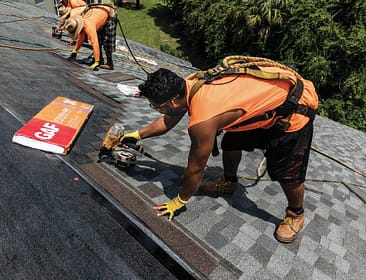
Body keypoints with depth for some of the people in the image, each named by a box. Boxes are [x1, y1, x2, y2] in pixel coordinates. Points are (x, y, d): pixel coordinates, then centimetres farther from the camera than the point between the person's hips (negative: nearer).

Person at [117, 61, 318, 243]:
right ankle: (229, 183, 40)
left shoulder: (202, 123, -35)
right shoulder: (187, 86, -10)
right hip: (268, 92, 9)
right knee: (231, 141, 16)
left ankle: (295, 214, 26)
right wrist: (137, 135, 17)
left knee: (285, 172, -3)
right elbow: (167, 122, 10)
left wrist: (179, 201, -4)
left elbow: (195, 170, -20)